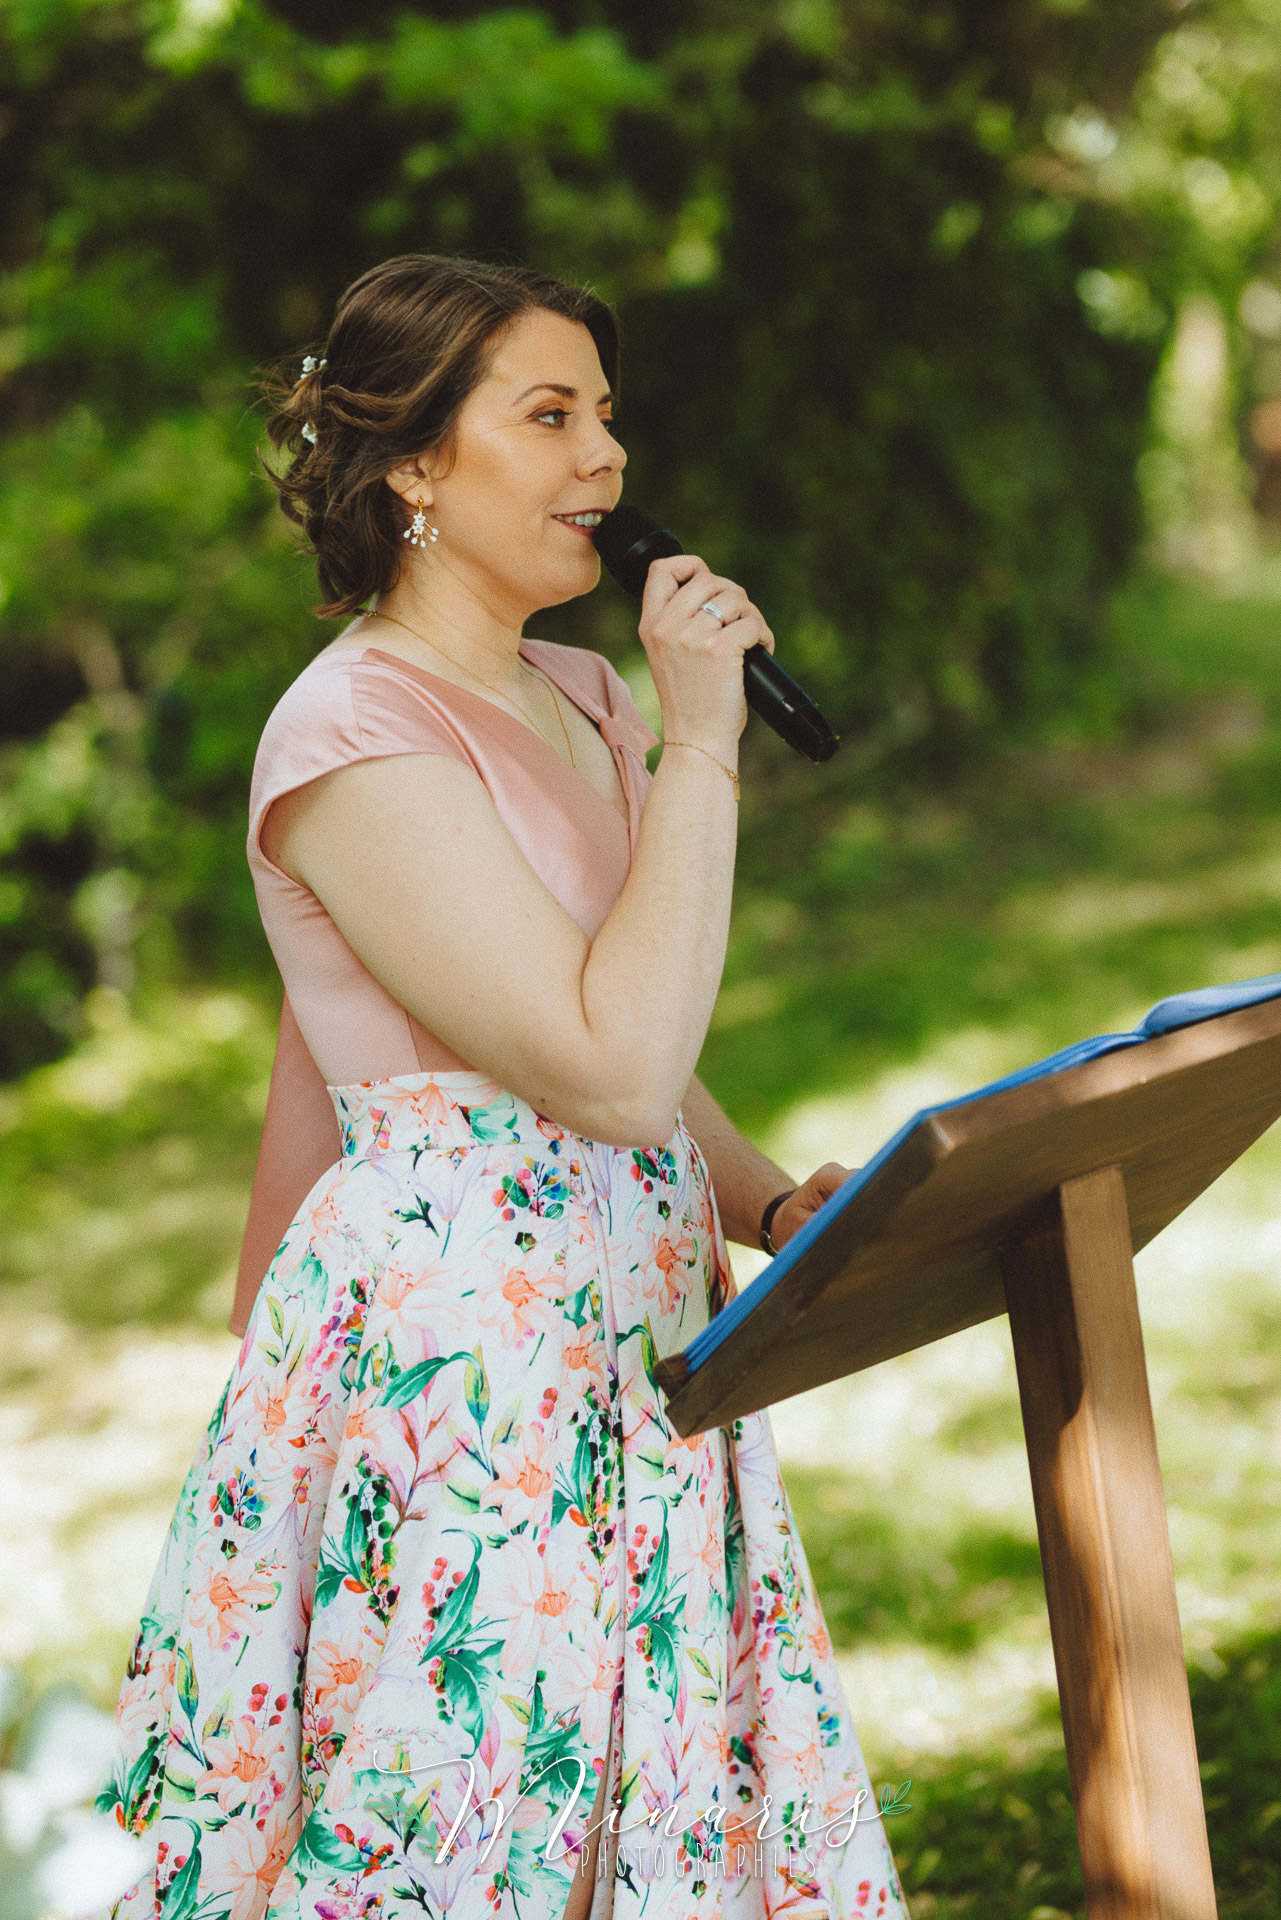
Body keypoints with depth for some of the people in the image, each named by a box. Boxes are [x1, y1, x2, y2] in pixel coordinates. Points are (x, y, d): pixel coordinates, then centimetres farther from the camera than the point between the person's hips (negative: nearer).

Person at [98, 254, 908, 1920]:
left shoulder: (581, 703, 13)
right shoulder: (356, 738, -14)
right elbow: (613, 1073, -23)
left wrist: (780, 1204, 5)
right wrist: (701, 745, -16)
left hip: (631, 1334, 8)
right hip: (457, 1338, -8)